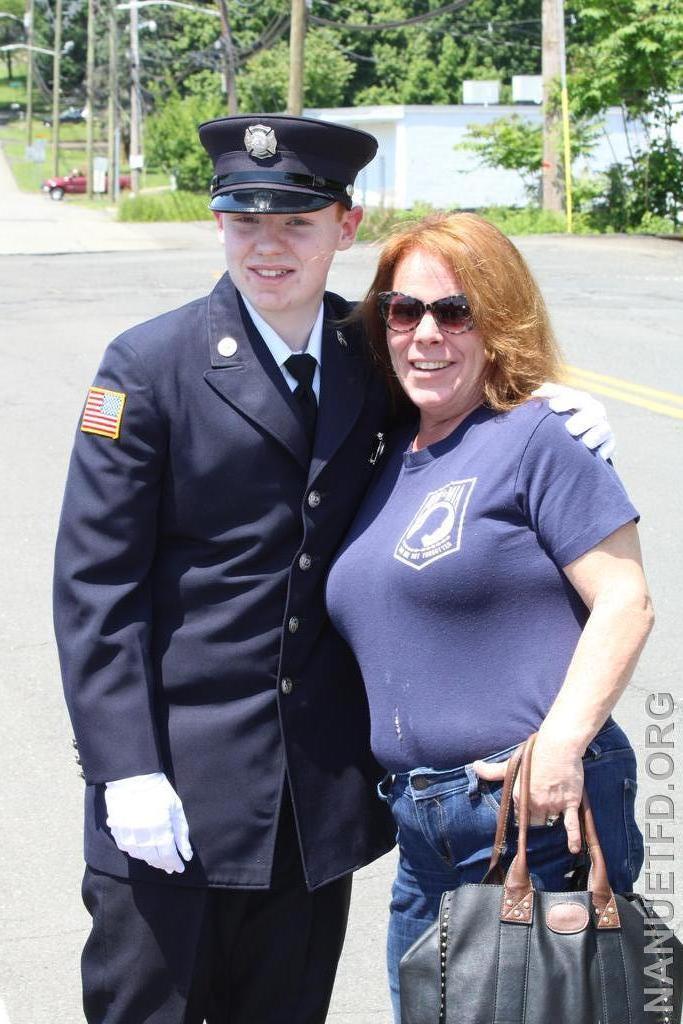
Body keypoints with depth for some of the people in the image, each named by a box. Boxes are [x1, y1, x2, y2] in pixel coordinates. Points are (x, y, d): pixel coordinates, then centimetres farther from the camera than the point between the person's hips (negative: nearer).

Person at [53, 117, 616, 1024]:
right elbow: (95, 583, -9)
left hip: (321, 786, 4)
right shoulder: (149, 367, -8)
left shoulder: (372, 361, 4)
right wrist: (126, 769, -16)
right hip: (177, 787, -4)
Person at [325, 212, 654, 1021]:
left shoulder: (538, 438, -7)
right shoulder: (390, 462, 14)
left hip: (542, 814, -7)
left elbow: (624, 603, -13)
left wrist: (560, 745, -21)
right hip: (425, 833, 7)